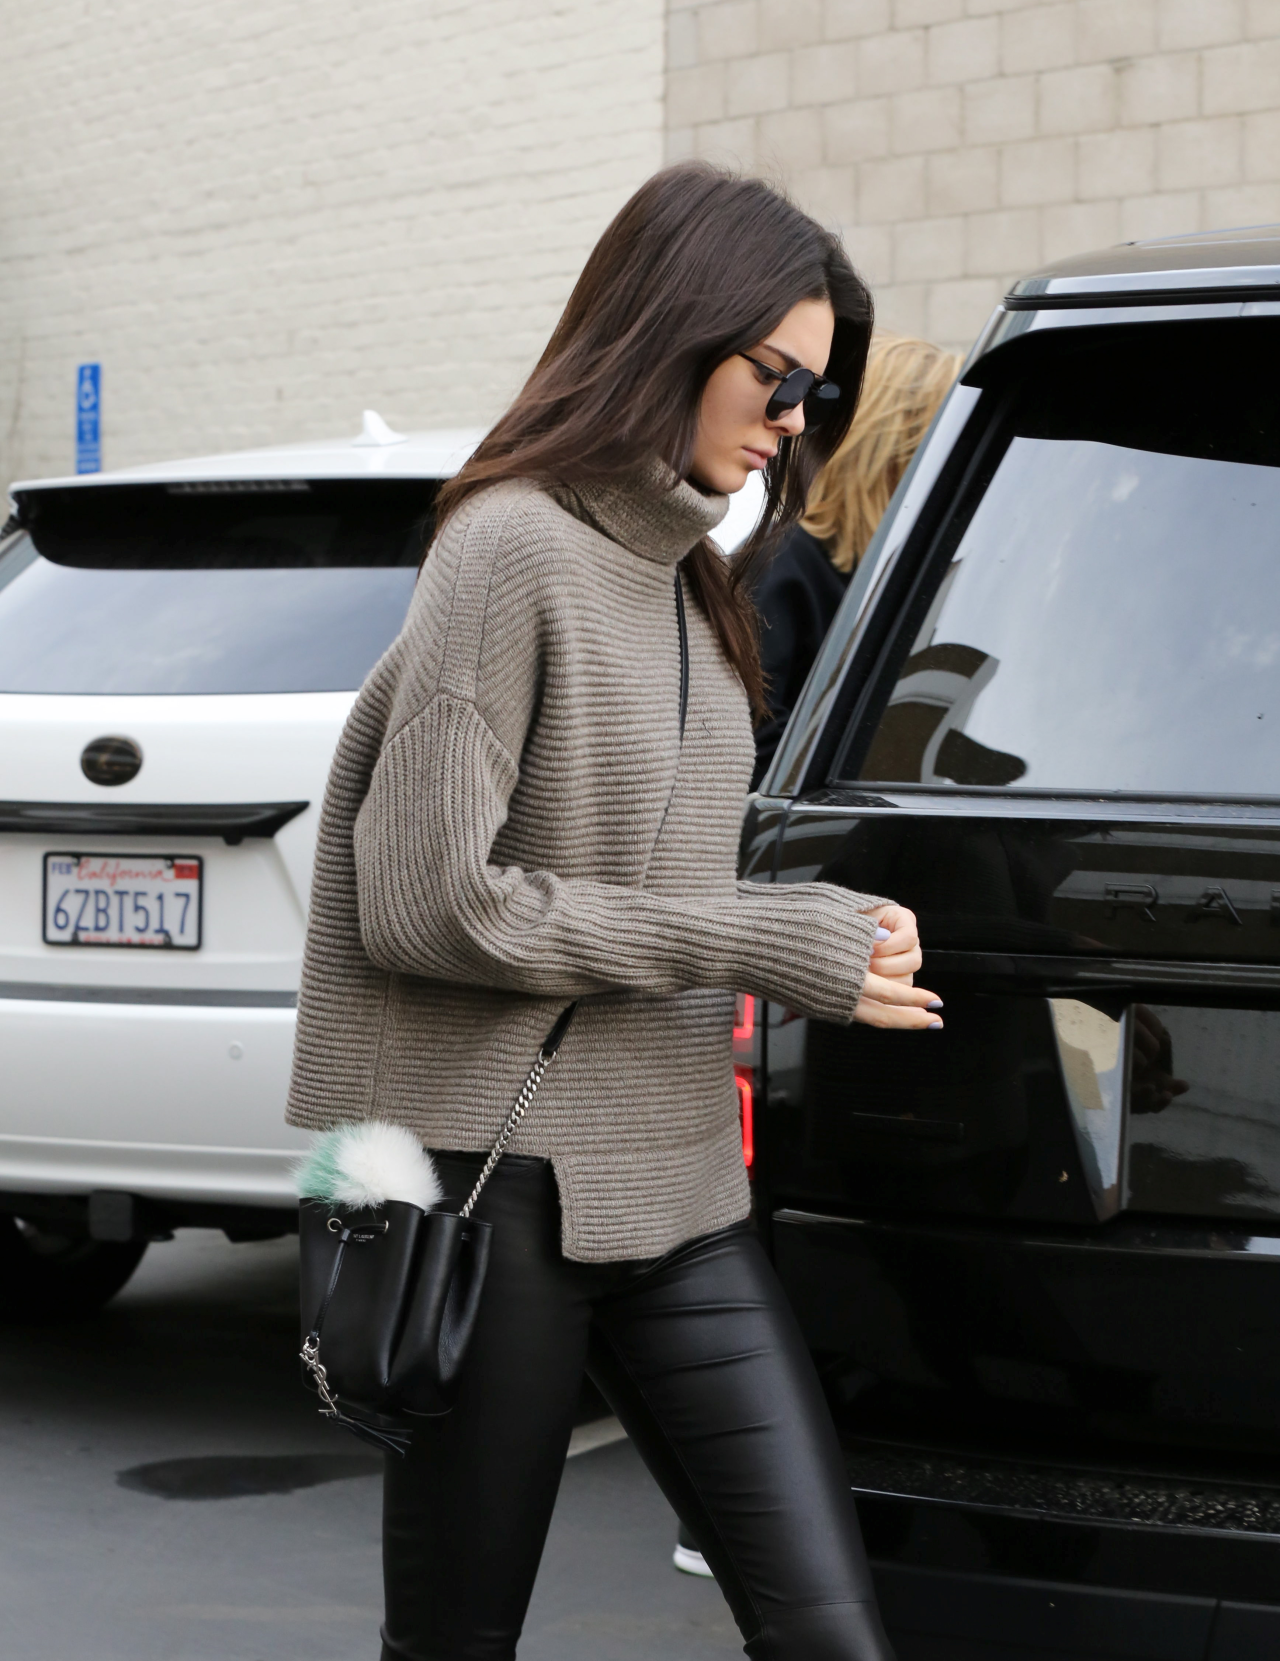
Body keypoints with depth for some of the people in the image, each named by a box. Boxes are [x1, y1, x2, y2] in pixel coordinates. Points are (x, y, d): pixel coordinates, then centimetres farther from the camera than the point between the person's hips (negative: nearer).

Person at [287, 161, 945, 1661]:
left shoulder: (683, 576, 16)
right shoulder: (515, 550, -11)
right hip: (499, 1181, -7)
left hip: (673, 1191, 8)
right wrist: (754, 944, -14)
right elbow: (433, 903, -17)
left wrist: (835, 932, 2)